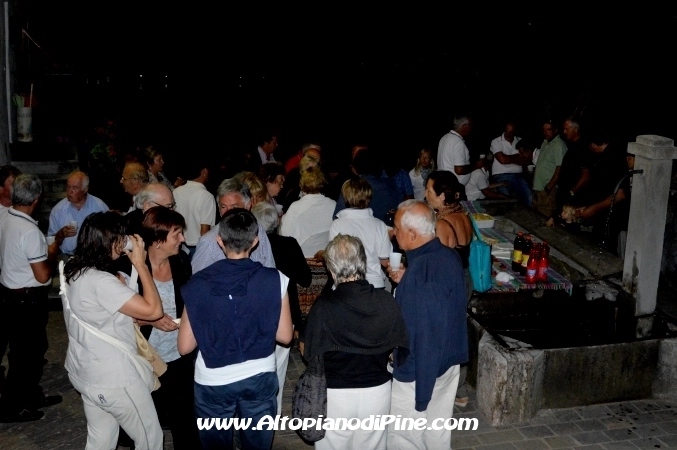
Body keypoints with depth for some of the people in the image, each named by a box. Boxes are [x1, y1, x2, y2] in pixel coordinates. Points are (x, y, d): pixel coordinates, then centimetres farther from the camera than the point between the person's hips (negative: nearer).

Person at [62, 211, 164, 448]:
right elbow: (153, 309, -27)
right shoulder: (100, 282, -28)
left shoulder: (74, 271, 2)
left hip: (86, 373, 9)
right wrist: (140, 264, -20)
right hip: (113, 377, -9)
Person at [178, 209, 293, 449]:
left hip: (213, 382, 0)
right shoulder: (274, 280, -13)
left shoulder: (197, 284, -13)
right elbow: (284, 336, -7)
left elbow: (185, 346, -9)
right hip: (259, 377, 1)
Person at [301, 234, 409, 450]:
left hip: (336, 395, -3)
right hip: (377, 391, 3)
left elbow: (309, 353, -9)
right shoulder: (387, 302, -12)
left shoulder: (323, 306, -19)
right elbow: (402, 345, -1)